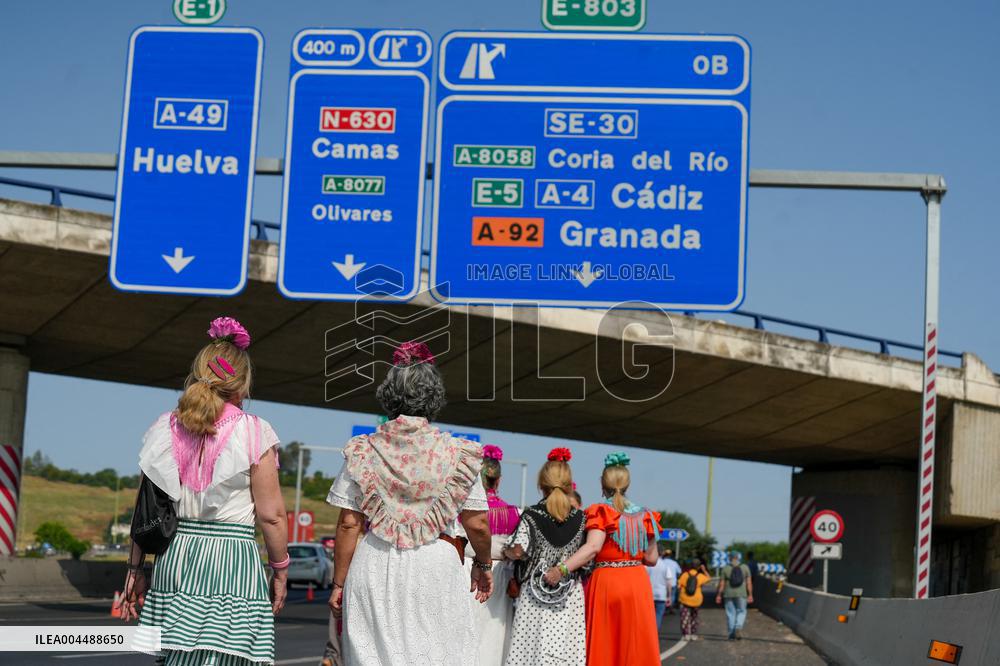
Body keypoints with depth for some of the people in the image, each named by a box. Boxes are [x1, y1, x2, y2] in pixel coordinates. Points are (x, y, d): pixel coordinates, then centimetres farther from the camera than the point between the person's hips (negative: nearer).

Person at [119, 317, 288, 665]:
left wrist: (135, 567, 14)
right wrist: (280, 569, 7)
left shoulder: (166, 428, 7)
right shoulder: (254, 433, -4)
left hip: (175, 556, 5)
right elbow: (270, 515, -5)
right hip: (232, 556, -4)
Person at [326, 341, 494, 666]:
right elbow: (477, 524, 3)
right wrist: (484, 564, 21)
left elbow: (348, 525, 1)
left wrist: (339, 584, 8)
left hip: (374, 569, 1)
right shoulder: (458, 455, 0)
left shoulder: (362, 452, 2)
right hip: (437, 567, -1)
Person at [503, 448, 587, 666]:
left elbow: (518, 551, -13)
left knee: (531, 647, 1)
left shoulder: (531, 515, -4)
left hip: (536, 593, -2)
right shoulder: (580, 517, 4)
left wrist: (504, 551, 7)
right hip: (571, 596, 2)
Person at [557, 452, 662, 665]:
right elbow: (651, 558, 7)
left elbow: (593, 547, -23)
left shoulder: (600, 512, -7)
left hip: (605, 582, -3)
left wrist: (561, 569, -27)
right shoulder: (644, 515, 5)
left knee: (603, 645, 5)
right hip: (637, 583, 3)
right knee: (636, 646, 8)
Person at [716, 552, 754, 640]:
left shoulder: (725, 568, -4)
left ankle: (732, 634, 10)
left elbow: (721, 584, -3)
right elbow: (749, 583, -3)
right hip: (741, 594, 0)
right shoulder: (745, 568, -2)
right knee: (741, 612, 11)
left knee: (731, 614, 9)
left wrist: (719, 595, 4)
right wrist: (750, 595, 1)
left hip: (729, 594, 0)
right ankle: (738, 628, -12)